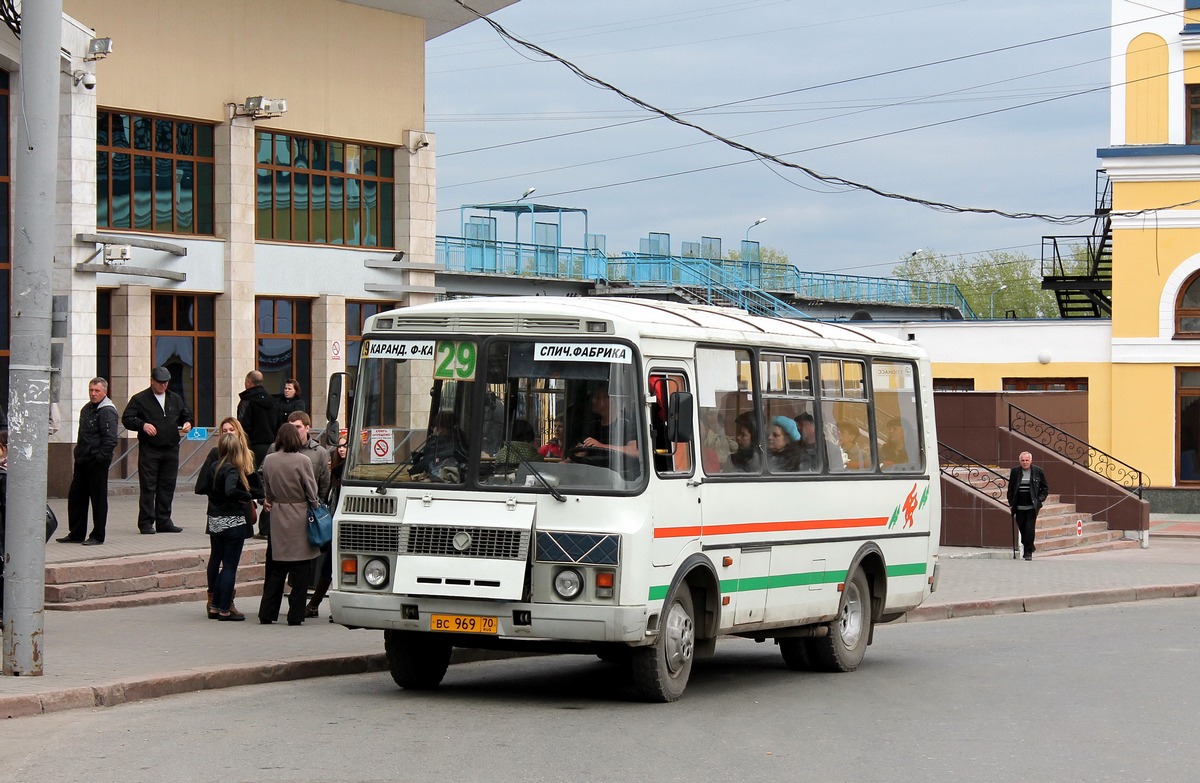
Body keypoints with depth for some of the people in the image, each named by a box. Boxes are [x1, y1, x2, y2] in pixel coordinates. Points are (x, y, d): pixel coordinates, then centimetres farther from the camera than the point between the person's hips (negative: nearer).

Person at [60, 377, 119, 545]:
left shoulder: (107, 411, -13)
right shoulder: (86, 409, 16)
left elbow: (110, 439, -19)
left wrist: (100, 457, -22)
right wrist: (79, 452, 17)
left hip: (97, 462, -9)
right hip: (82, 461, 9)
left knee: (98, 498, -1)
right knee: (75, 496, 11)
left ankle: (97, 536, 5)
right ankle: (76, 534, 20)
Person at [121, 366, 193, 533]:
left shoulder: (175, 399, 16)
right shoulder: (139, 399, 1)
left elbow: (187, 414, 26)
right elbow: (126, 419, -4)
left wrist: (187, 423, 3)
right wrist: (142, 425, -20)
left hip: (171, 449, 5)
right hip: (149, 450, -5)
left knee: (167, 487, 7)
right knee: (148, 488, -5)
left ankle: (164, 521, 14)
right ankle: (146, 523, -2)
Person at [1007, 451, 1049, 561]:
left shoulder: (1038, 472, 0)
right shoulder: (1014, 472, 5)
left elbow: (1045, 488, 9)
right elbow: (1010, 489, 10)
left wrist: (1040, 499, -4)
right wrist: (1011, 503, 4)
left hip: (1032, 506, -2)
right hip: (1019, 507, 2)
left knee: (1029, 529, -10)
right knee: (1022, 529, 7)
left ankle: (1028, 552, -2)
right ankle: (1028, 548, 27)